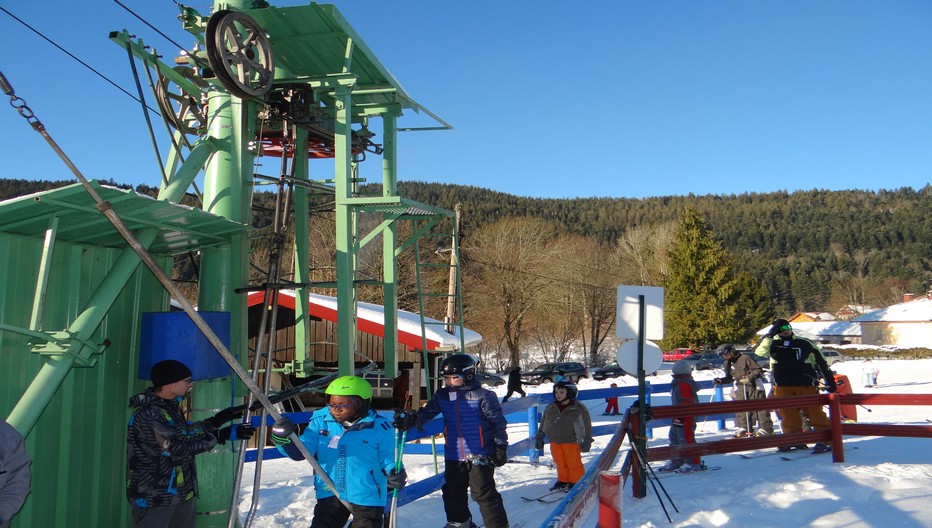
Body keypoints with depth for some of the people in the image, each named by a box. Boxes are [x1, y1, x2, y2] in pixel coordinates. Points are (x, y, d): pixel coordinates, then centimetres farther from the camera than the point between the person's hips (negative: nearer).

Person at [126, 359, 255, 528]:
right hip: (153, 496, -9)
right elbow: (178, 446, -26)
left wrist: (215, 421, 8)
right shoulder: (146, 415, -23)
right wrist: (221, 435, -25)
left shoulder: (171, 406, 7)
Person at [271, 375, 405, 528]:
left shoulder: (380, 428, -12)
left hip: (366, 497, -3)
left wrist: (396, 474, -26)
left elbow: (388, 459, -4)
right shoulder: (321, 421, -3)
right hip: (330, 494, 3)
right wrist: (284, 439, -24)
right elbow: (301, 451, -5)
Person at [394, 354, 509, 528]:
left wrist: (500, 447, -9)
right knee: (452, 492, 19)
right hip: (453, 457, 6)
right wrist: (410, 419, -19)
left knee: (484, 493, -4)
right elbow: (427, 412, 0)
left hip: (479, 456, -6)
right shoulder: (442, 396, 3)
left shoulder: (483, 396, -12)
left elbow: (498, 423, -8)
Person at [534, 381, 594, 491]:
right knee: (560, 464, 12)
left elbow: (586, 426, -1)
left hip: (571, 442, -4)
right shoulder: (550, 408, 6)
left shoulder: (579, 408, -7)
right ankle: (563, 481, 27)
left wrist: (587, 442, -2)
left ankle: (576, 483, 17)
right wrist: (539, 437, 15)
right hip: (555, 442, 5)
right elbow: (543, 424, 16)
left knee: (574, 464, 3)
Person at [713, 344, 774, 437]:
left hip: (753, 386, -7)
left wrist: (749, 378, -25)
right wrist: (720, 381, 5)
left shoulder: (744, 358, -11)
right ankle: (745, 428, 12)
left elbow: (759, 370, -12)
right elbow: (729, 378, 22)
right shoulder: (728, 364, 12)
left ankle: (766, 428, 3)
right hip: (740, 389, 7)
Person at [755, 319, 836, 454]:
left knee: (815, 413, -6)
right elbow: (760, 351, -13)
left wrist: (829, 382, 7)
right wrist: (770, 335, -20)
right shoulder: (773, 344, 6)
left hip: (806, 385, -2)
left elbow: (821, 363, 7)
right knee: (788, 416, 5)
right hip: (783, 387, 2)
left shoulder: (805, 344, 1)